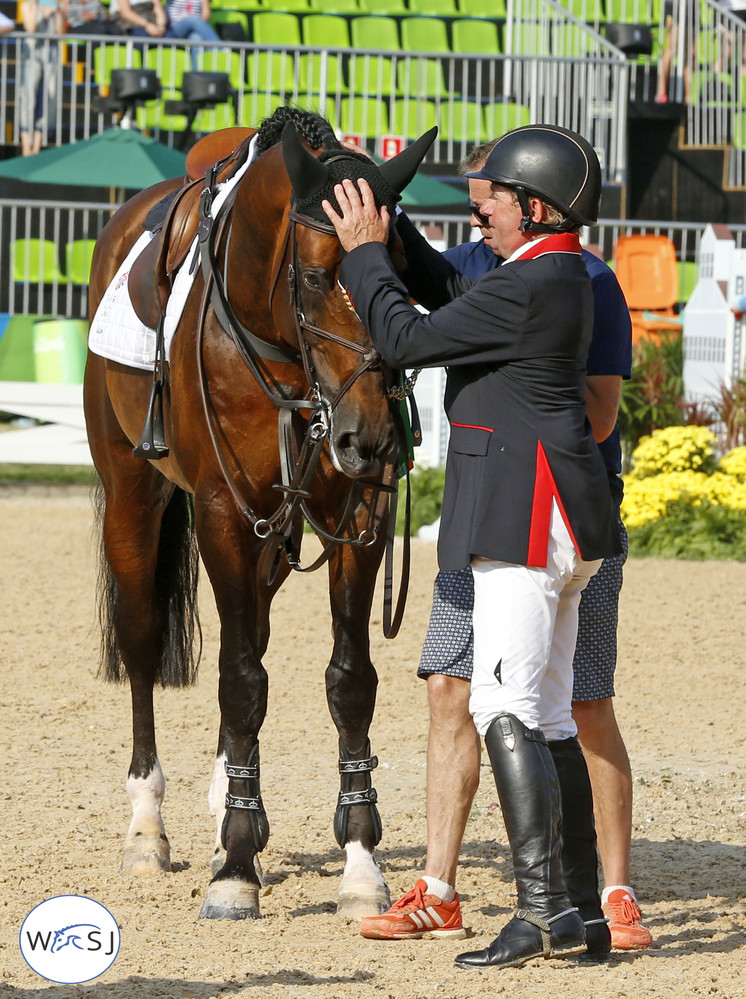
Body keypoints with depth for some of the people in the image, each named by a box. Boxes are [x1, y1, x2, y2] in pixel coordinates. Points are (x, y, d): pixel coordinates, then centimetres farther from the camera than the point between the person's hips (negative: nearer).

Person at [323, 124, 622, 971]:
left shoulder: (532, 285, -16)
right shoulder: (557, 274, 15)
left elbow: (407, 340, -12)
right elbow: (454, 294, 27)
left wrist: (364, 253, 0)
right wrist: (385, 231, 18)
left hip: (526, 516, -11)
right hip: (555, 520, 11)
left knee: (503, 704, -14)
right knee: (547, 714, 11)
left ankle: (543, 909, -20)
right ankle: (577, 909, 13)